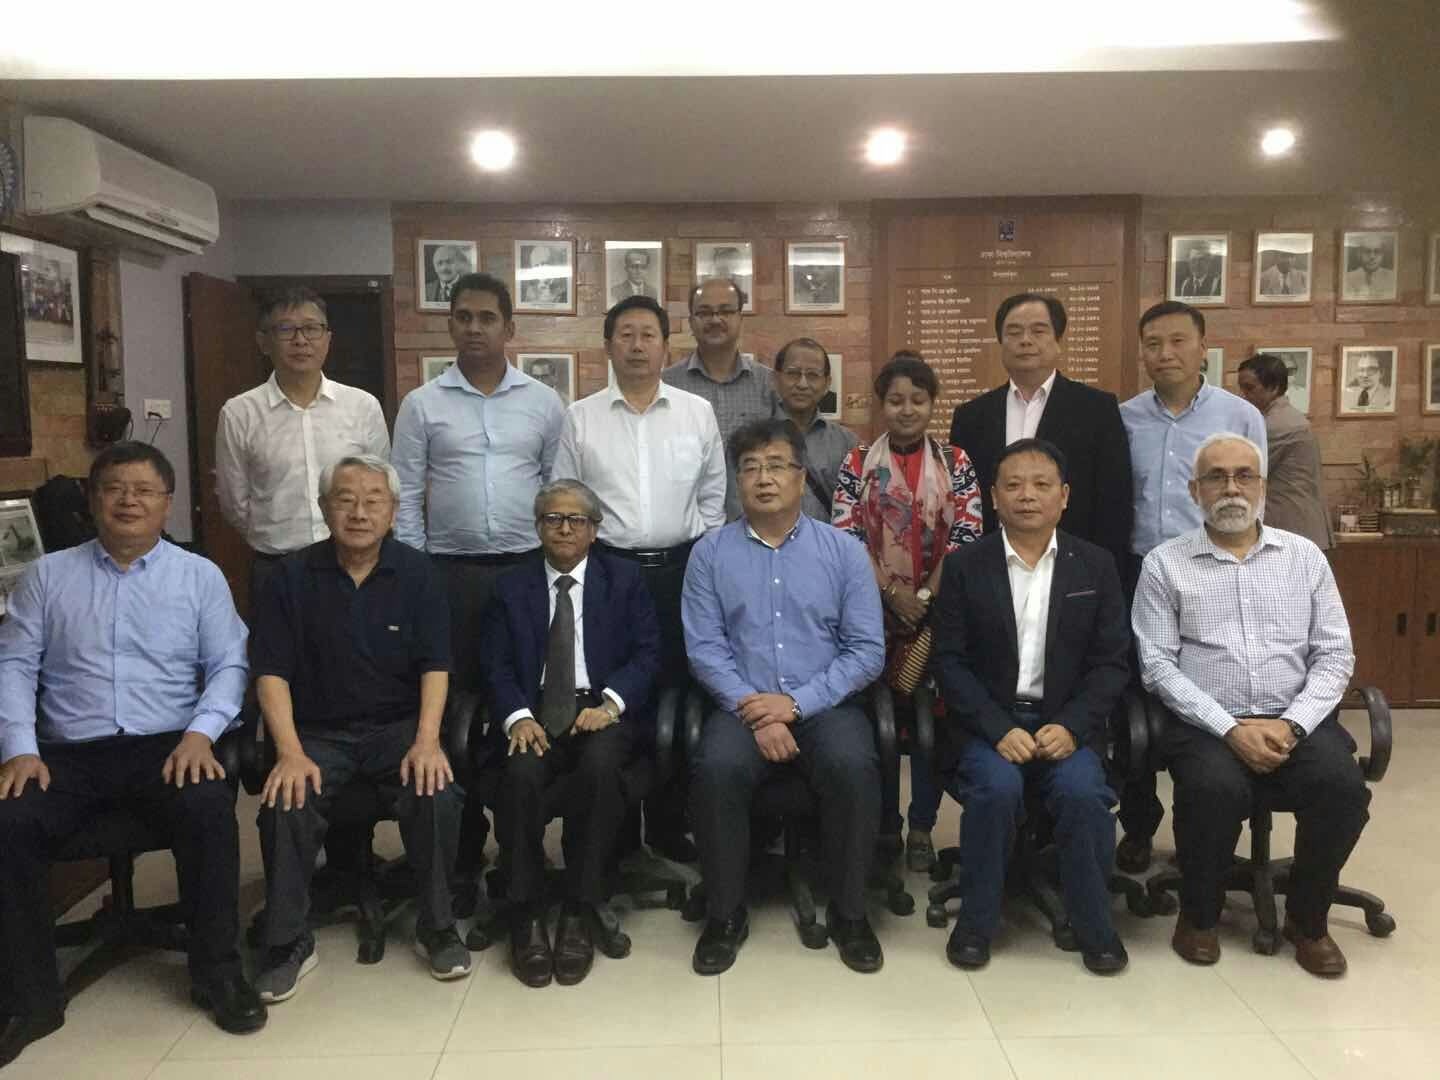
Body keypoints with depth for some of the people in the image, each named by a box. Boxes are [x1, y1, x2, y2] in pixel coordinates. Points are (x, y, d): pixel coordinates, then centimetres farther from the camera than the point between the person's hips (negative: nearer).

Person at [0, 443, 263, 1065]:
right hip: (69, 754, 2)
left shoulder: (200, 576, 9)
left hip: (168, 747, -1)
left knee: (209, 809, -31)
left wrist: (200, 732, -13)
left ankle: (217, 973, -11)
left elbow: (229, 665, 4)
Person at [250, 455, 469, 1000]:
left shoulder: (417, 572, 0)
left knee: (438, 795, -27)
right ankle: (289, 942, -6)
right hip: (317, 731, 1)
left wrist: (426, 741, -19)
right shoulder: (293, 576, -1)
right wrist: (291, 753, -18)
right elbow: (272, 672, -4)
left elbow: (435, 666, -4)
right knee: (285, 805, -27)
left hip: (398, 726, 0)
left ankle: (436, 927, -5)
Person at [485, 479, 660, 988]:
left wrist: (610, 703, -15)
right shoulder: (512, 587, 16)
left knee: (599, 766, -33)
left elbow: (647, 653, 3)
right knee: (522, 775, -31)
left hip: (602, 712, -1)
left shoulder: (624, 578, 12)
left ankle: (580, 914, -21)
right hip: (536, 713, 1)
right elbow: (499, 666, 6)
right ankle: (527, 917, -16)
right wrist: (518, 716, -15)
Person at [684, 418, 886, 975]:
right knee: (717, 768, -30)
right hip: (742, 708, 0)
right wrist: (755, 713, -15)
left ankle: (848, 913, -7)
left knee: (853, 766, -30)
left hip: (824, 707, 0)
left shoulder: (844, 551, 5)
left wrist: (795, 703, -12)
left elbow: (867, 650, 0)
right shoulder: (710, 553, 6)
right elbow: (704, 647, -1)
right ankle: (725, 914, -8)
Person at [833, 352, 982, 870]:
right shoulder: (857, 463, 4)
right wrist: (892, 591, -13)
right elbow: (846, 536, -4)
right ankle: (884, 824, 17)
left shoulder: (956, 462, 5)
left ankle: (922, 828, 13)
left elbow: (967, 534, -3)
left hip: (940, 609, 0)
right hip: (874, 609, 0)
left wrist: (927, 596, -12)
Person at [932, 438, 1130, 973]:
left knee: (1082, 790, -28)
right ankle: (977, 919, -8)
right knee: (997, 786, -30)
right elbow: (950, 661, -2)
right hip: (988, 720, -1)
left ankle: (1094, 923, -4)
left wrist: (1070, 725, -13)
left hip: (1067, 720, 1)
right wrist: (999, 729, -15)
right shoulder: (965, 566, 2)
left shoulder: (1096, 565, 6)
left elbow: (1111, 662, 3)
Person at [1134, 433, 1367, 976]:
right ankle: (1199, 914, -3)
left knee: (1342, 785, -26)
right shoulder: (1164, 565, 3)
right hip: (1206, 723, -2)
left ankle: (1307, 918, 2)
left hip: (1296, 721, 3)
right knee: (1214, 788, -32)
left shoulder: (1304, 556, 11)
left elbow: (1334, 654, 6)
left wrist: (1291, 724, -11)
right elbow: (1158, 664, -3)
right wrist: (1231, 728, -15)